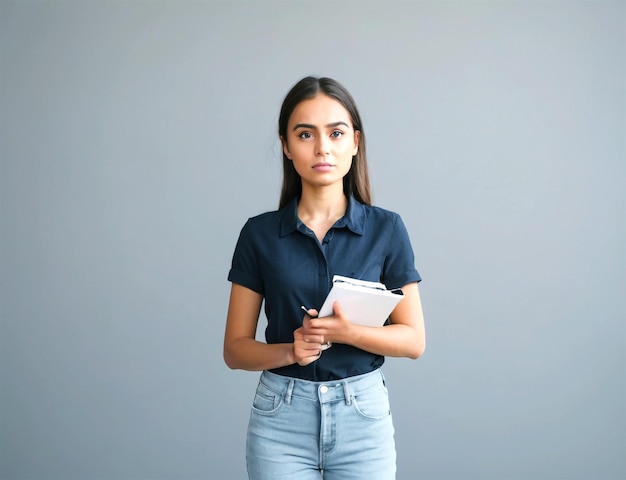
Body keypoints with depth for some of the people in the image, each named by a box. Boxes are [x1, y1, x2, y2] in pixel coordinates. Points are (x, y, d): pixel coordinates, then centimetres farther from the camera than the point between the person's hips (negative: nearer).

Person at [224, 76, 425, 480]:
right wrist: (290, 351, -17)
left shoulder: (386, 229, -2)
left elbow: (414, 340, -1)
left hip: (363, 415, 0)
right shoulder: (259, 233, -1)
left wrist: (347, 332, -17)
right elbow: (235, 349, 2)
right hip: (281, 417, 0)